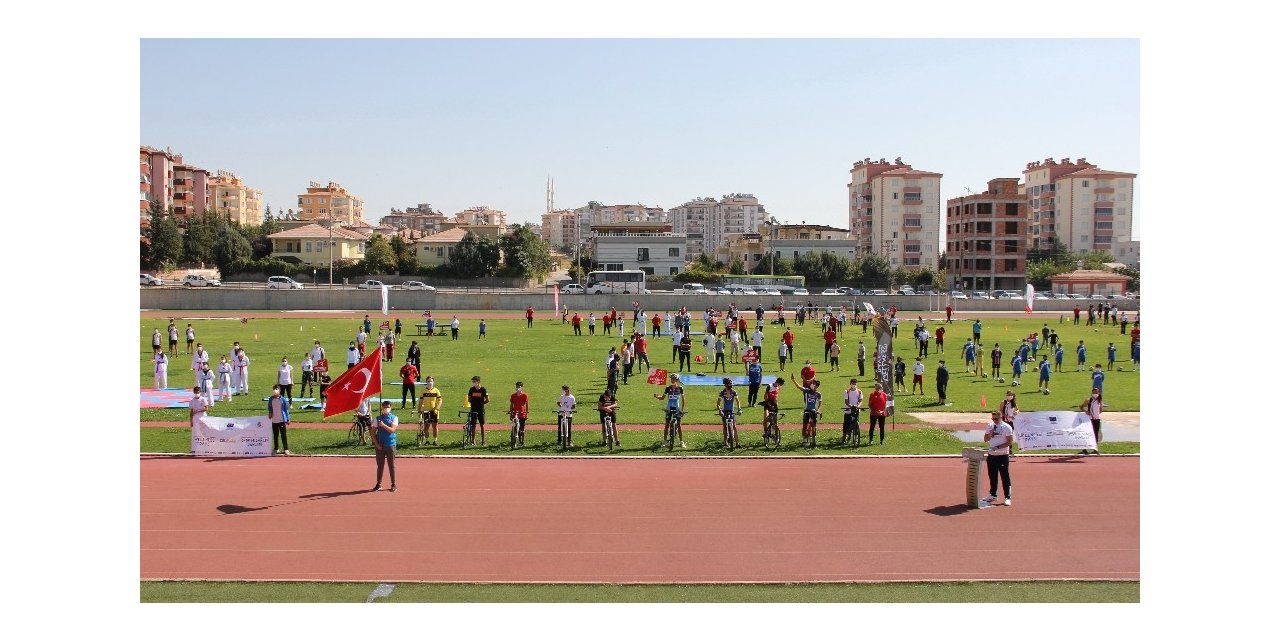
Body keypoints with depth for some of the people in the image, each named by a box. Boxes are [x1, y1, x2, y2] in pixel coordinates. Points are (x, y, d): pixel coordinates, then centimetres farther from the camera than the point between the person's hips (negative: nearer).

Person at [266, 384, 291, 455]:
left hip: (282, 420, -3)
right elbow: (269, 408, 15)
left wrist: (287, 420, -2)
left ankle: (286, 449, 3)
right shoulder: (270, 400, 3)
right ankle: (276, 449, 21)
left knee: (284, 435, -2)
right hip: (274, 421, 3)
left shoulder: (283, 399, -4)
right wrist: (269, 413, -7)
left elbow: (286, 409, 0)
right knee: (275, 435, 11)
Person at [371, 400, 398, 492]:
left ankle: (393, 484, 9)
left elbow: (392, 430, -12)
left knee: (391, 465, 2)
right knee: (380, 465, 7)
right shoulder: (378, 418, 6)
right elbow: (373, 432, 5)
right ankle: (379, 484, 16)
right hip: (379, 445, 2)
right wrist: (376, 443, -4)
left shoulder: (394, 418, 2)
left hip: (390, 444, -2)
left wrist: (383, 425, -23)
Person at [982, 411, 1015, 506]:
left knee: (1005, 477, -3)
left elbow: (1010, 442, -10)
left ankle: (1008, 497, 3)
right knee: (992, 476, 13)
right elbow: (985, 439, 11)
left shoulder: (1007, 427, -7)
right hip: (991, 455, 5)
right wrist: (990, 434, -8)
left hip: (1003, 455, -5)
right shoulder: (990, 426, 9)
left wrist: (998, 447, -19)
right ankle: (992, 495, 25)